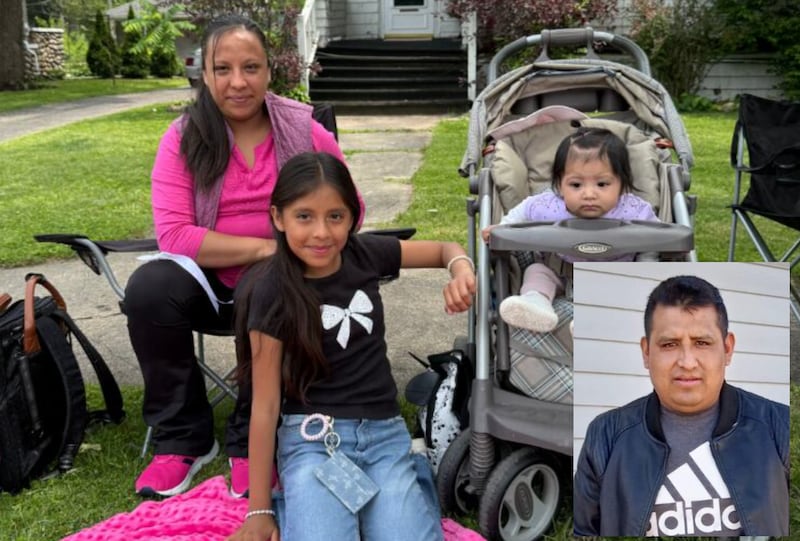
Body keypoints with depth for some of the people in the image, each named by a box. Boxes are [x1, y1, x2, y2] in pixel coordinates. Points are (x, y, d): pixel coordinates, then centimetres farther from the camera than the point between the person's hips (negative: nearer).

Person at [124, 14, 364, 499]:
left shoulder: (304, 130, -4)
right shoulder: (183, 138, -5)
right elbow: (173, 235, -14)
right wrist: (263, 247, -22)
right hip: (211, 278, 1)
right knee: (149, 288, -29)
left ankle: (251, 442, -11)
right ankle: (183, 438, -11)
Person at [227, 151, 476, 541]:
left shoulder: (366, 255, -1)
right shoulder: (272, 291, -11)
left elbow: (444, 249, 15)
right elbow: (265, 404, -9)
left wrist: (460, 268, -11)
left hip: (385, 434, 3)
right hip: (312, 438, -3)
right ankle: (303, 505, -2)